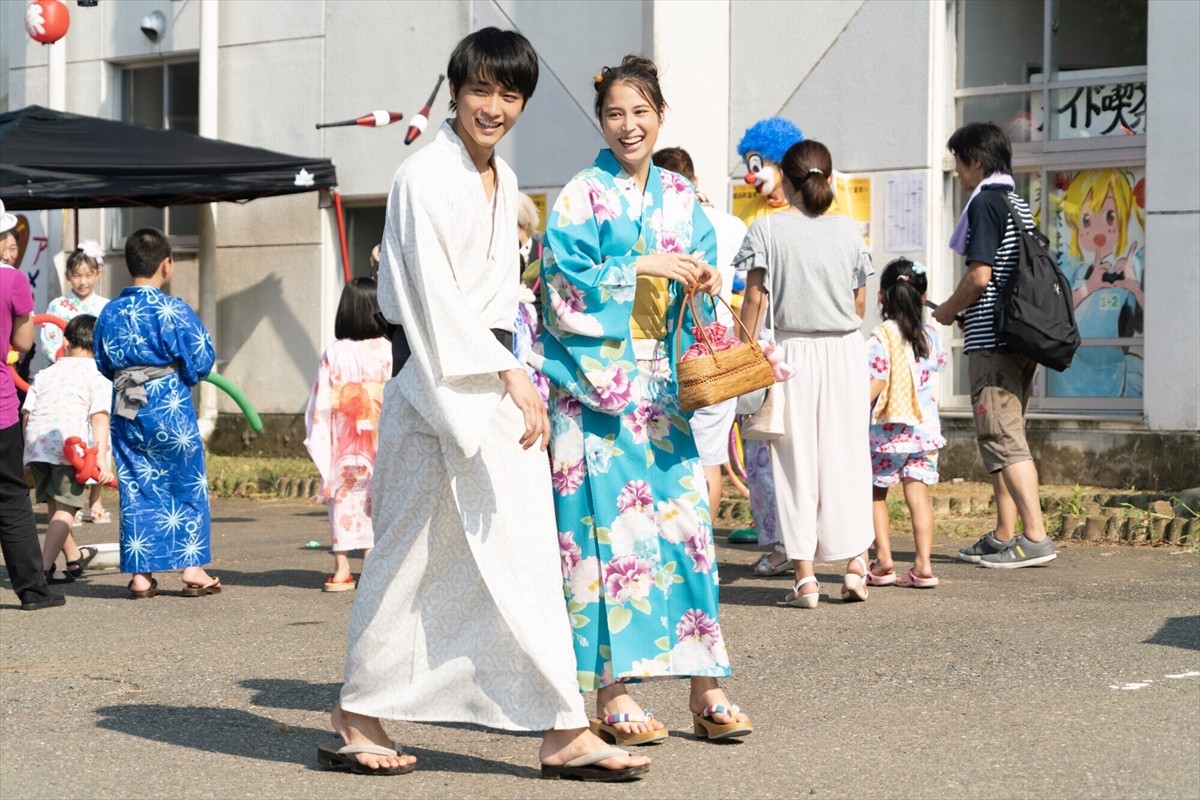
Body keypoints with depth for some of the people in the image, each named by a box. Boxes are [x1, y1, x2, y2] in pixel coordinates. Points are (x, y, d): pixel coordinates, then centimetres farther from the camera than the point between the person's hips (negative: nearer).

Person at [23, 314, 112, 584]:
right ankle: (45, 568, -14)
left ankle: (74, 557, 40)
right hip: (70, 445, -5)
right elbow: (100, 417, -6)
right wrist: (101, 457, -13)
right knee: (65, 508, -2)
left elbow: (26, 413, 17)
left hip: (35, 443, 6)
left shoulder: (45, 374, 22)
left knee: (53, 505, 20)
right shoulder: (99, 376, 7)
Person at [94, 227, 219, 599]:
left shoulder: (110, 312, 4)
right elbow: (201, 361, -9)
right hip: (170, 408, -4)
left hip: (125, 411, 4)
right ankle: (192, 569, 9)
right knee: (187, 485, 7)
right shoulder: (174, 311, -12)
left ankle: (140, 574, 9)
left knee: (136, 488, 9)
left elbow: (102, 363, 12)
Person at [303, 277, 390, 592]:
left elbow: (322, 401, -1)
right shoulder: (390, 351, -5)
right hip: (382, 444, -1)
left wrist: (316, 440, 6)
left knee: (342, 500, 7)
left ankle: (342, 568, 6)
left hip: (342, 446, 1)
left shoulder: (334, 354, -2)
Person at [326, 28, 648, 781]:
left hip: (498, 379, 8)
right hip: (441, 385, -8)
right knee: (413, 556, -1)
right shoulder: (426, 176, -11)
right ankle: (359, 714, 11)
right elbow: (436, 298, -16)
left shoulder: (503, 180, 15)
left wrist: (515, 378, 12)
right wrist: (510, 377, -18)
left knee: (523, 557, 6)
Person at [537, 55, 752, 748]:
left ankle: (704, 687, 3)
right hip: (597, 379, -4)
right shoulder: (582, 196, 0)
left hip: (661, 379, 5)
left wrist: (705, 281, -6)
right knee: (610, 521, -7)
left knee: (685, 515, -1)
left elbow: (700, 281, 15)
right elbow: (565, 281, -9)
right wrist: (641, 267, -15)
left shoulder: (681, 196, 14)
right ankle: (612, 690, -3)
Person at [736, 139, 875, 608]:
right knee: (846, 455, 11)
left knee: (797, 460, 2)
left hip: (793, 352, -2)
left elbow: (754, 300, -7)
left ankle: (805, 575, 1)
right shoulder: (848, 231, 3)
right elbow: (860, 304, 9)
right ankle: (855, 562, 10)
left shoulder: (768, 229, -5)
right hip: (845, 350, 2)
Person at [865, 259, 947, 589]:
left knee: (875, 493, 10)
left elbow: (875, 385, -19)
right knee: (918, 493, 4)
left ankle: (883, 561, 4)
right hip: (924, 427, 4)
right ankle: (923, 564, -5)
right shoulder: (931, 335, 5)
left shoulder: (881, 337, -13)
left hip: (886, 430, -4)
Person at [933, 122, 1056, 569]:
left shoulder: (985, 202, -11)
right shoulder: (1018, 204, 17)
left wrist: (947, 311, -2)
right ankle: (1004, 536, 16)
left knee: (1002, 439, -10)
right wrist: (961, 309, 20)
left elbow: (979, 275, -19)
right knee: (1004, 436, 13)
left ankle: (1035, 536, -14)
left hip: (991, 339, -10)